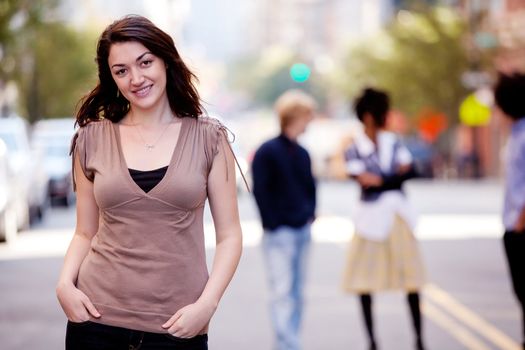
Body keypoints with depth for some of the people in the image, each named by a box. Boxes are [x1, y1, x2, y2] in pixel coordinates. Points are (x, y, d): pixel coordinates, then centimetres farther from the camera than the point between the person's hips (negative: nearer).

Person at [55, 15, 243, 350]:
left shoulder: (207, 138, 1)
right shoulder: (93, 139, 5)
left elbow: (229, 235, 1)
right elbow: (85, 233, 10)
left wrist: (207, 304, -12)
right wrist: (65, 283, -7)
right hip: (98, 320, 1)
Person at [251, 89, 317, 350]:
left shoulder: (301, 153, 11)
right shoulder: (267, 152, -9)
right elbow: (260, 191, -11)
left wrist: (309, 213, 10)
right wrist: (273, 224, -13)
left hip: (302, 230, 7)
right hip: (279, 232, -7)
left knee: (296, 293, 9)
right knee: (282, 291, -10)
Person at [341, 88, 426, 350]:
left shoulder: (394, 142, 8)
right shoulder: (354, 150, -3)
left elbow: (409, 171, 0)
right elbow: (363, 180, -14)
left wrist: (380, 180, -9)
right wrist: (394, 175, -8)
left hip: (398, 214, 3)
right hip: (371, 216, -3)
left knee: (411, 278, 2)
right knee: (365, 281, 2)